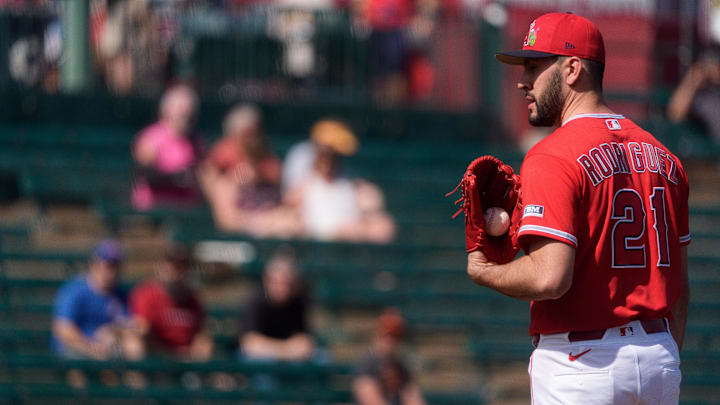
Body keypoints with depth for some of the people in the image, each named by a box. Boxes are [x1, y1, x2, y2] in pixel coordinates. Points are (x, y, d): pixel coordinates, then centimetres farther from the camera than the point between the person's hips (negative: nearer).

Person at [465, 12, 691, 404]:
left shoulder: (551, 158, -12)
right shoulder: (661, 156, 12)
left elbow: (550, 278, -23)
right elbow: (679, 284, 15)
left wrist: (483, 272, -5)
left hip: (581, 364, -7)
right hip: (659, 356, 7)